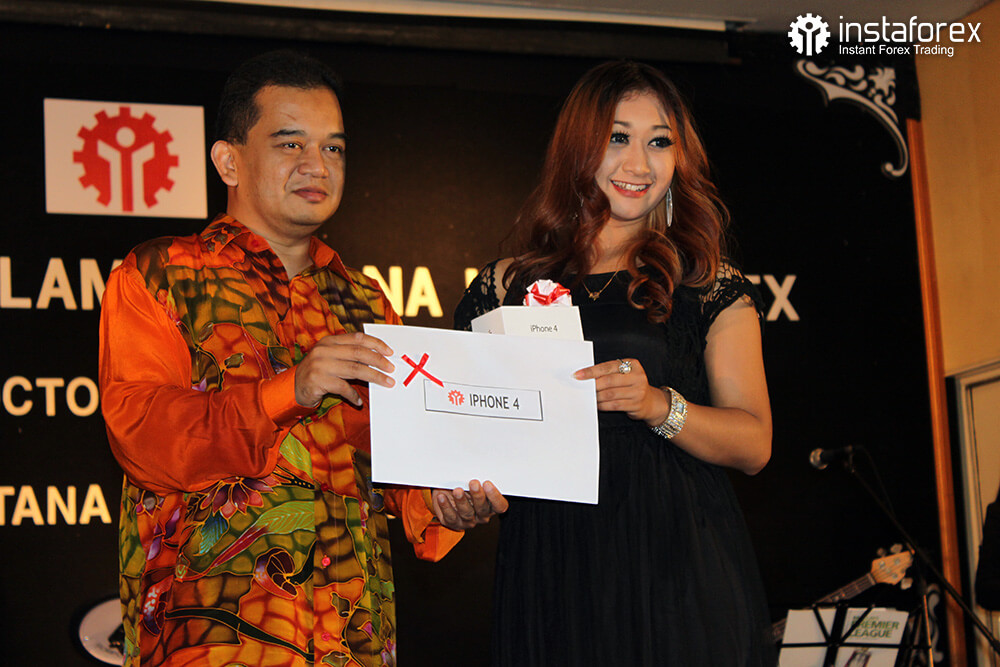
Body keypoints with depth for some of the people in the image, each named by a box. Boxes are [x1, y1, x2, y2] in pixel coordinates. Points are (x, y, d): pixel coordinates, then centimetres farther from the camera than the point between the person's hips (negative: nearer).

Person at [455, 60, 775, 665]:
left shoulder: (709, 285, 7)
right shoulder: (509, 286, 12)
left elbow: (754, 444, 0)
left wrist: (661, 406, -17)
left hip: (679, 571, -1)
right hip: (551, 574, 1)